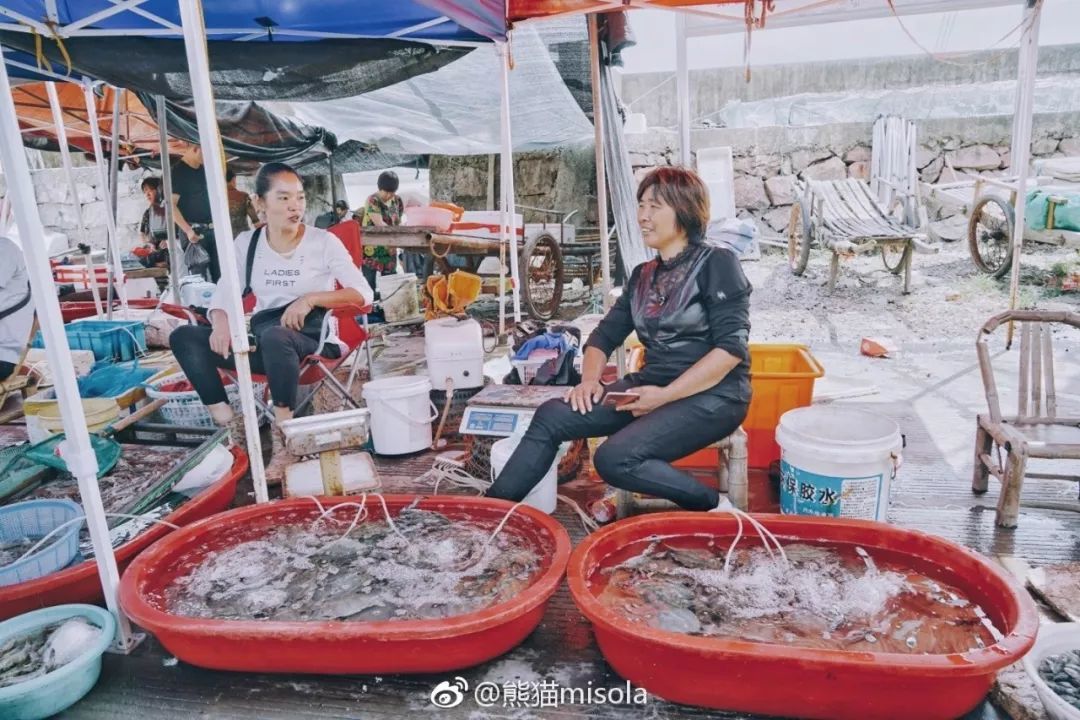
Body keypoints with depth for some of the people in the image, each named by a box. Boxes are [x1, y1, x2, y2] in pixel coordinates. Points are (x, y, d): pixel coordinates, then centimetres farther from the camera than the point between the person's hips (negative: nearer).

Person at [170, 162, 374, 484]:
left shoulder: (323, 241, -3)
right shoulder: (246, 243, 9)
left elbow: (363, 293, -10)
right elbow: (223, 294, 8)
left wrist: (311, 298, -21)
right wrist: (221, 321, -15)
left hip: (310, 338, -5)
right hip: (261, 339, 5)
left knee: (274, 336, -39)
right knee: (183, 337, -12)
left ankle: (283, 440, -25)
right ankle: (233, 430, -16)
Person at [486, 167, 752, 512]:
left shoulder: (716, 263, -7)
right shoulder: (643, 275, 14)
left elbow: (732, 347, -16)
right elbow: (605, 334, 16)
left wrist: (666, 396, -19)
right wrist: (590, 380, -5)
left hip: (711, 395, -7)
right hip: (652, 385, 7)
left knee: (615, 458, -29)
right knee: (551, 416, -9)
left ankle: (709, 506, -10)